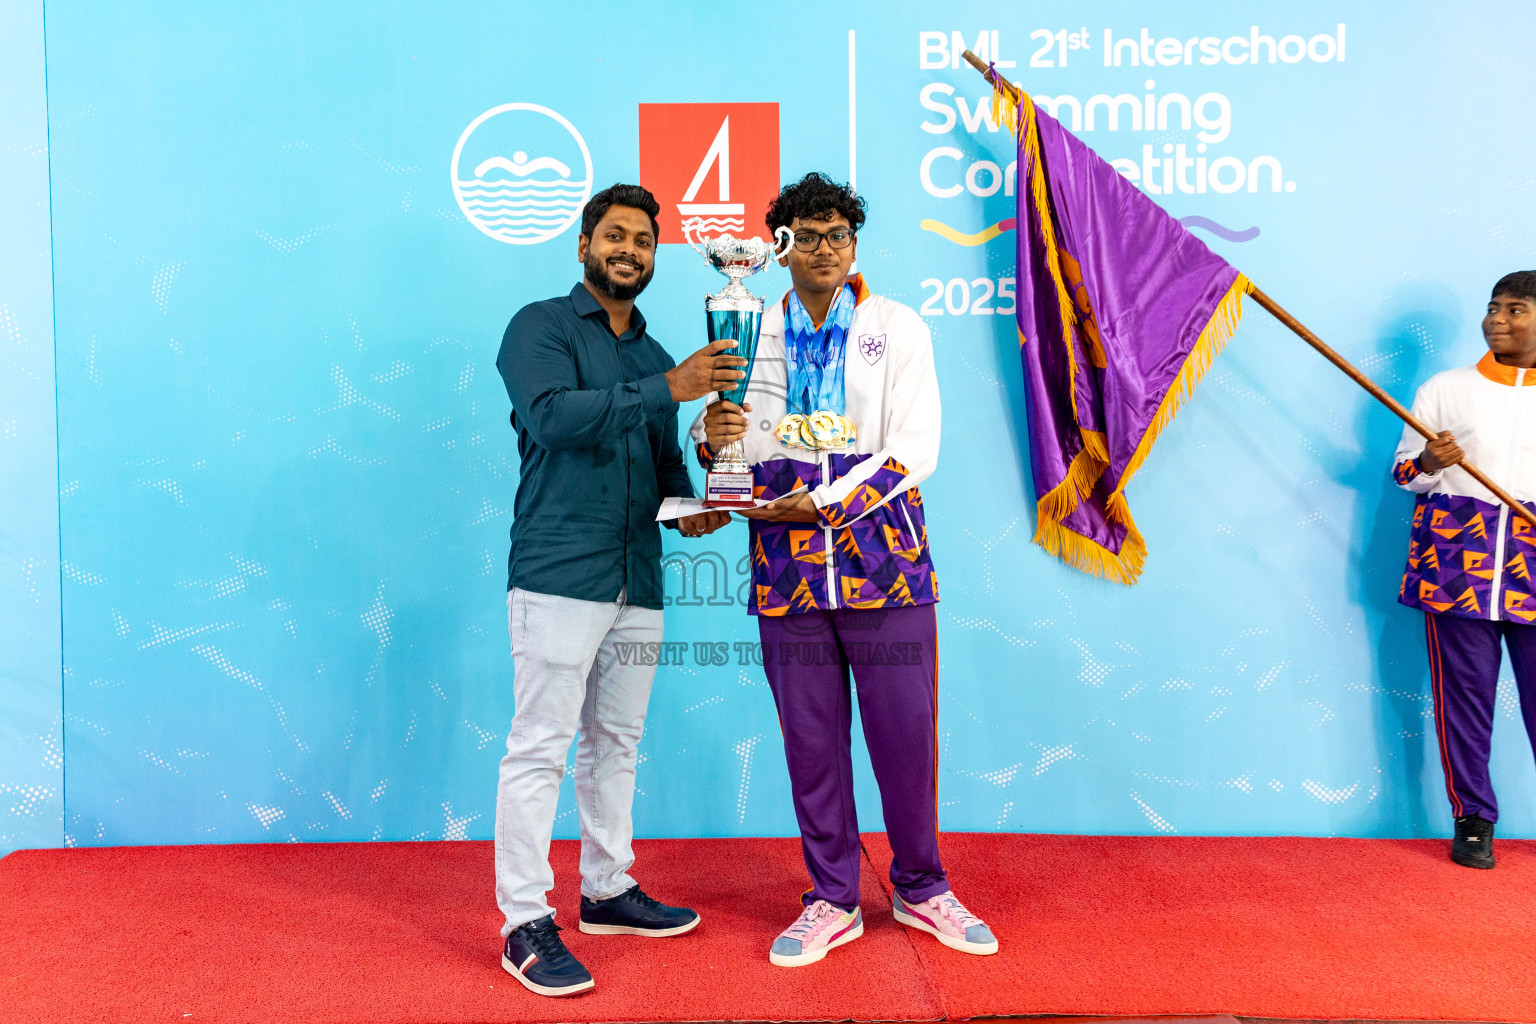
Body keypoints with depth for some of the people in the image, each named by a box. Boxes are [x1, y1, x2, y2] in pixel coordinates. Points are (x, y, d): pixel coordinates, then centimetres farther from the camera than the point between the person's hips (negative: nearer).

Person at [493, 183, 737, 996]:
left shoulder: (652, 357, 20)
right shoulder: (541, 326, 1)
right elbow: (552, 416, -17)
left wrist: (688, 507, 4)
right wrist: (665, 389, -20)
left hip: (637, 582, 7)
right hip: (558, 575, -7)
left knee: (616, 743, 14)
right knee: (540, 749, -4)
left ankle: (608, 891, 28)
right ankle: (525, 923, 7)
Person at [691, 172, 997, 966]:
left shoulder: (899, 330, 3)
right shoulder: (751, 335, 10)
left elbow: (915, 449, -7)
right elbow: (726, 447, 9)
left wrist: (822, 502, -14)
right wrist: (713, 440, -15)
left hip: (884, 567, -1)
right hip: (787, 573, 2)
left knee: (907, 737, 5)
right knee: (811, 744, 9)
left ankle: (921, 888, 27)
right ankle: (832, 901, 26)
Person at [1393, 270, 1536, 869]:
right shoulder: (1445, 389, 10)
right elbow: (1403, 472, 10)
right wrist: (1428, 463, -11)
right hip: (1456, 553, 0)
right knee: (1465, 692, 1)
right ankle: (1473, 820, 12)